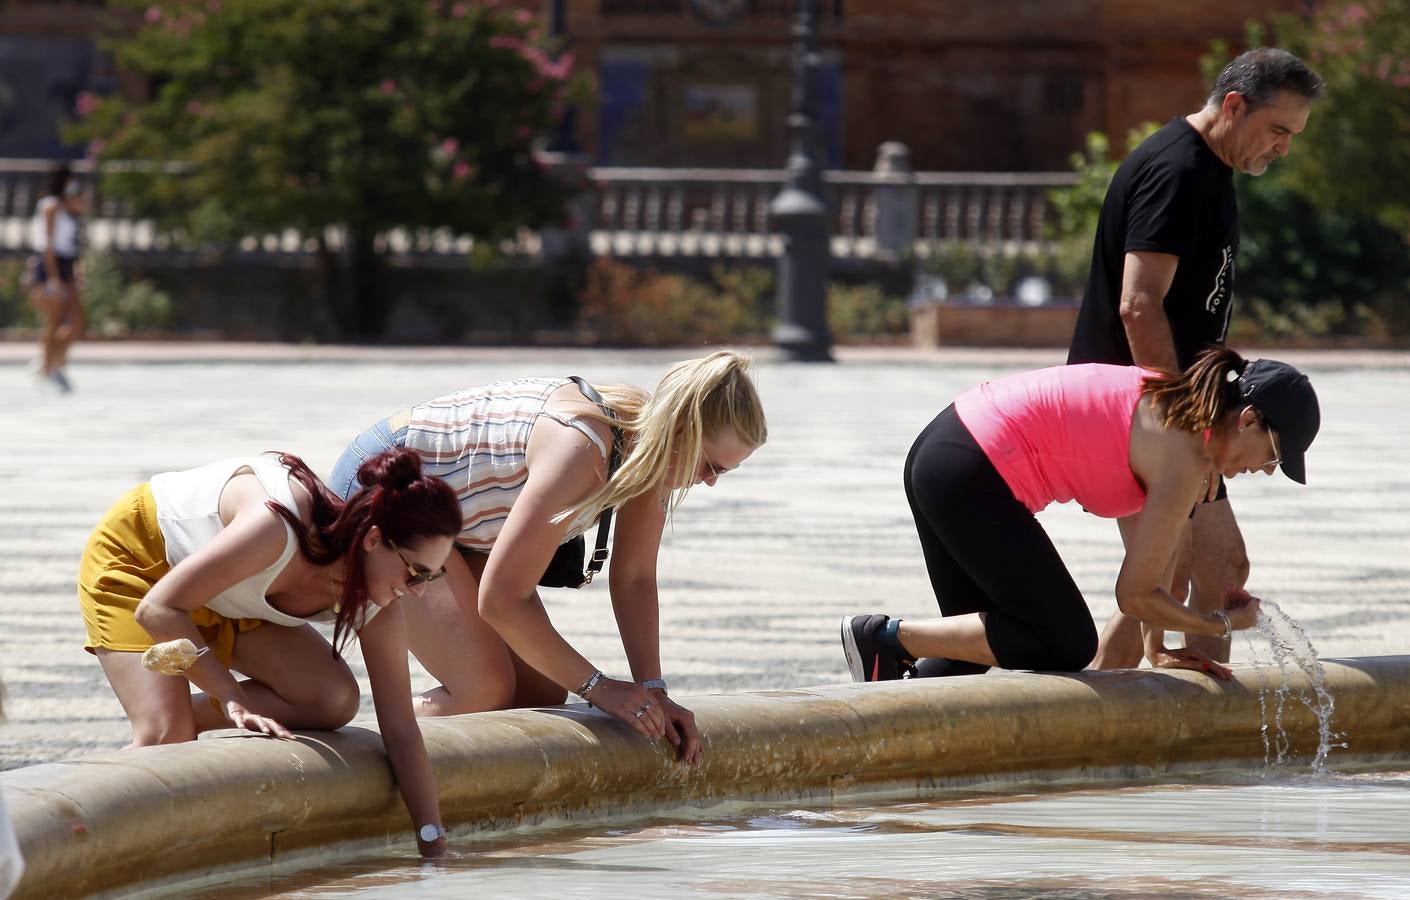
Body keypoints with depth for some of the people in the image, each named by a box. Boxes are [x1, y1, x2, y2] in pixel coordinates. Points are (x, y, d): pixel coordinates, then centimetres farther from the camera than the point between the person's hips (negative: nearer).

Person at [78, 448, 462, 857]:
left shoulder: (377, 608, -21)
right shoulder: (279, 529, -42)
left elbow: (402, 733, -13)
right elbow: (158, 609, -36)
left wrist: (434, 843, -16)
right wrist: (232, 697, -37)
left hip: (230, 603, 6)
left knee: (333, 701, -15)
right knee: (166, 738, -26)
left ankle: (183, 722, -1)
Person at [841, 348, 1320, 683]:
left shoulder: (1174, 403, 13)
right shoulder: (1183, 462, -15)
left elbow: (1152, 553, 19)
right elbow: (1135, 594, -10)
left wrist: (1156, 649, 18)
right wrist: (1224, 623, 4)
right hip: (970, 477, -10)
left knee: (980, 643, 20)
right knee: (1066, 645, -7)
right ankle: (887, 637, -6)